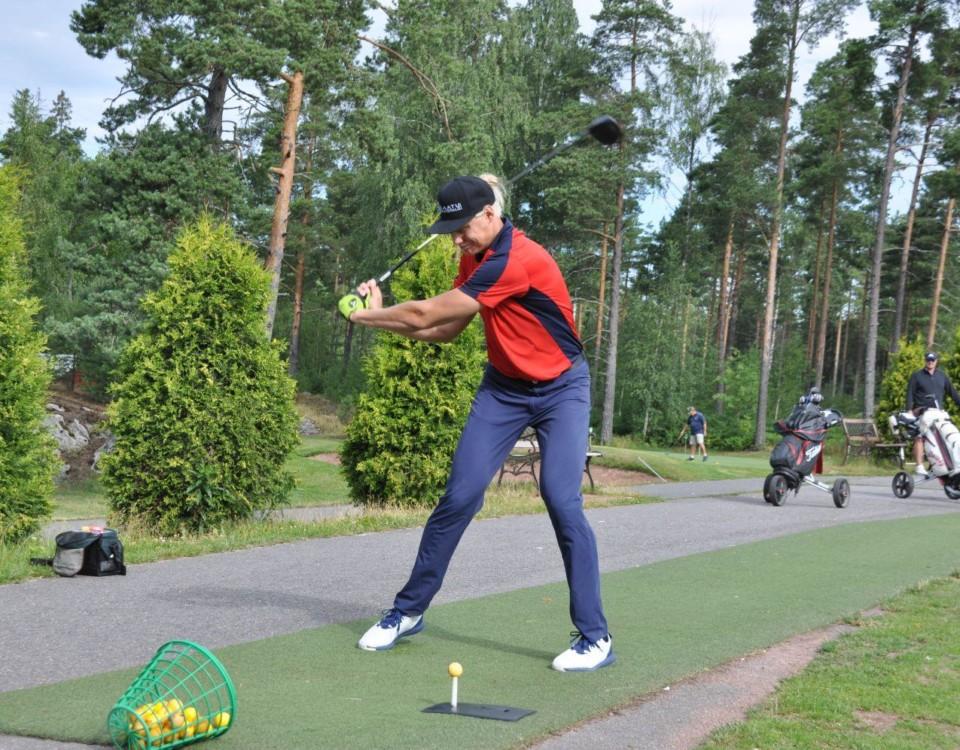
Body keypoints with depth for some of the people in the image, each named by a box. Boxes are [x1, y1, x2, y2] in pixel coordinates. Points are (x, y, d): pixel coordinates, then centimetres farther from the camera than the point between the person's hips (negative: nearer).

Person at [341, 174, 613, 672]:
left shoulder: (517, 261, -29)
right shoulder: (476, 257, -1)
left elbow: (426, 314, -25)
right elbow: (444, 329, 6)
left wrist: (365, 315, -10)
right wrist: (381, 315, -6)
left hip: (560, 388, -6)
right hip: (503, 387, 7)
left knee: (562, 501, -19)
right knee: (459, 496, -2)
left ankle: (594, 636, -8)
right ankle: (408, 611, 11)